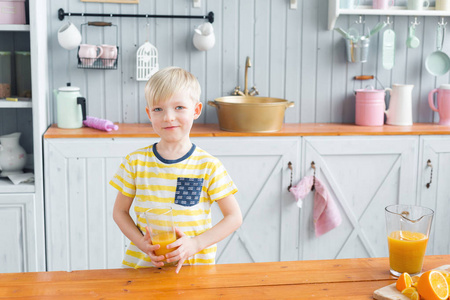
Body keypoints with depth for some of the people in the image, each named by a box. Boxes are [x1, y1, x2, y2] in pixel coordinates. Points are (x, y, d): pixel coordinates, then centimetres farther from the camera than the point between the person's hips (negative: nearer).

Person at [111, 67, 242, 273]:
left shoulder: (208, 166, -6)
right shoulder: (135, 162, -1)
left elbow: (234, 217, -1)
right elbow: (120, 211, 8)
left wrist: (195, 244, -11)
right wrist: (141, 242, -8)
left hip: (195, 264, -1)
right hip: (142, 263, 1)